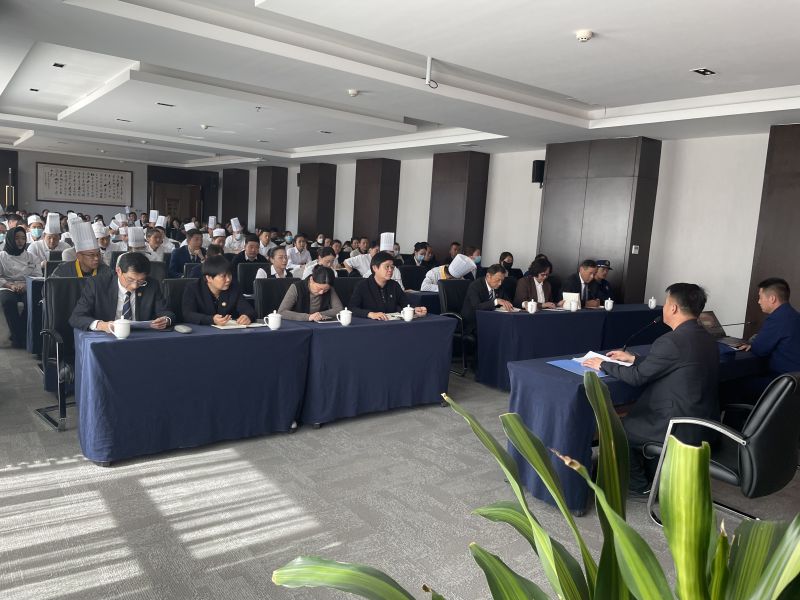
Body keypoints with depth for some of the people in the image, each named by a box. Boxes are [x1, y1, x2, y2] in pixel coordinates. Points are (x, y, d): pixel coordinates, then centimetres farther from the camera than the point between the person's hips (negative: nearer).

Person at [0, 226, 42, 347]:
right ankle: (17, 337, -26)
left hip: (27, 288, 1)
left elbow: (38, 276, 7)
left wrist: (25, 285, -12)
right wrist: (10, 285, -15)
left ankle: (24, 336, -23)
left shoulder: (30, 257, 18)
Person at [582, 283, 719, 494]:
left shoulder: (672, 341, -23)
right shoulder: (706, 339, 6)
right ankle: (650, 474, 35)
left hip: (682, 429, -9)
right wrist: (633, 358, 22)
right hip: (705, 425, 9)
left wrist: (603, 364, 0)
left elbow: (637, 377, -14)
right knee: (633, 417, 26)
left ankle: (639, 485, 27)